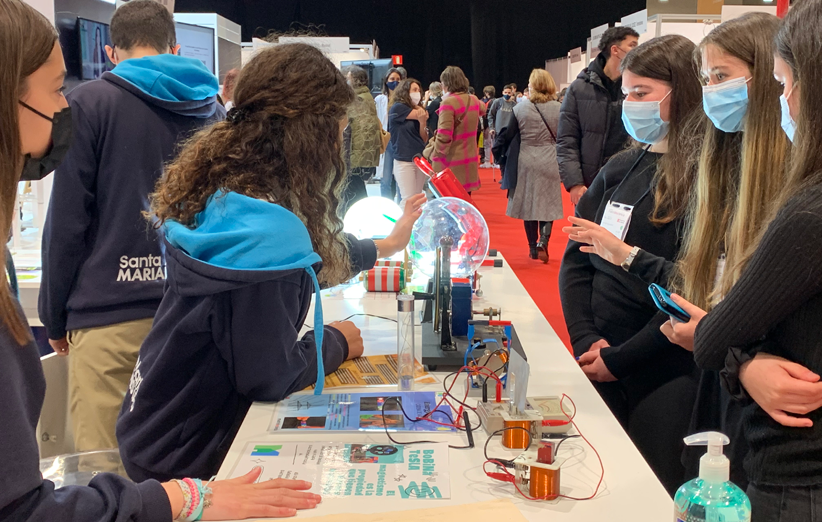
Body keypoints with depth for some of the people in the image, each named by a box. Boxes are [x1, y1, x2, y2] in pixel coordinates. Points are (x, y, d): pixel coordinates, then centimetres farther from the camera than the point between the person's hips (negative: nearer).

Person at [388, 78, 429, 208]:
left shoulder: (418, 111, 12)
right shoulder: (397, 108, -7)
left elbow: (424, 140, 9)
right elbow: (422, 114, -11)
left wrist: (422, 122, -9)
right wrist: (416, 105, 9)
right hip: (404, 161, -7)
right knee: (409, 199, -8)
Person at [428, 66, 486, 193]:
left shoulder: (448, 102, -17)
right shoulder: (474, 100, 7)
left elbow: (444, 135, -23)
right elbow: (482, 110, 33)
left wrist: (436, 155, -13)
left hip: (451, 161, -7)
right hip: (469, 160, 7)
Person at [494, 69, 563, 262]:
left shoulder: (520, 108, -6)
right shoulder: (558, 109, -6)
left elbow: (508, 136, -3)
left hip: (527, 161, 1)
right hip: (550, 163, -1)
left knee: (529, 203, 11)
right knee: (549, 203, 8)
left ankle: (533, 247, 17)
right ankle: (543, 240, -13)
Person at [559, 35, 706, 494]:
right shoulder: (618, 171, 9)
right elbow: (574, 261, 6)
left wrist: (618, 359, -15)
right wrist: (586, 341, -8)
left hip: (663, 378, -6)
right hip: (596, 367, 6)